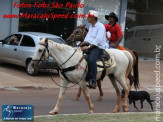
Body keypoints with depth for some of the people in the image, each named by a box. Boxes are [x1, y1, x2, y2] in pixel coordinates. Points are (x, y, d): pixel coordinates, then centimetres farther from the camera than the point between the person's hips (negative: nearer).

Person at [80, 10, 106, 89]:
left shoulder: (100, 26, -9)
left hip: (98, 47, -9)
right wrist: (82, 44, 3)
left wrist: (88, 47, -25)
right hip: (90, 46, 9)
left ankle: (93, 81, -31)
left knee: (91, 60, -33)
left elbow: (98, 39, -20)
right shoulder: (91, 26, 19)